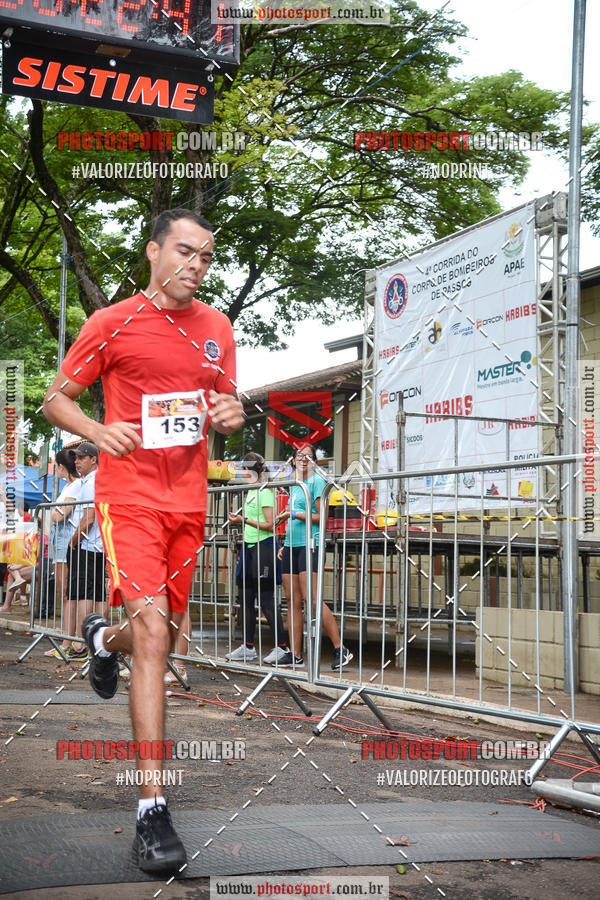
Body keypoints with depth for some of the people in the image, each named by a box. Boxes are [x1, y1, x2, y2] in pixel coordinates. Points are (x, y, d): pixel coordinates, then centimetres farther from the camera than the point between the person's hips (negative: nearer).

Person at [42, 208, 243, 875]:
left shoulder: (217, 328, 12)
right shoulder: (111, 324, -1)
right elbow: (56, 398, 5)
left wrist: (231, 415, -2)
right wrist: (98, 431, -14)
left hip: (189, 501, 5)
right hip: (128, 496, -5)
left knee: (162, 636, 15)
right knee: (153, 630, -18)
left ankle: (104, 638, 54)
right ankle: (152, 808, -14)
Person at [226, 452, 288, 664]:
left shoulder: (265, 492, -10)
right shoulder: (250, 492, 16)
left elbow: (269, 525, -17)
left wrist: (244, 520, -20)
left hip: (263, 547, -9)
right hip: (249, 547, 9)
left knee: (265, 598, -7)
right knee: (245, 597, 7)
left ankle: (282, 647, 0)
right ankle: (248, 648, 12)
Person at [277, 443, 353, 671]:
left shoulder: (317, 481, -3)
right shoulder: (294, 485, 21)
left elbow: (320, 518, -11)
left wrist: (293, 514, -11)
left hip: (309, 544, -8)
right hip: (292, 545, 8)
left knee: (311, 599, -16)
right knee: (293, 602, 5)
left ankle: (340, 649, -11)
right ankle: (295, 654, 8)